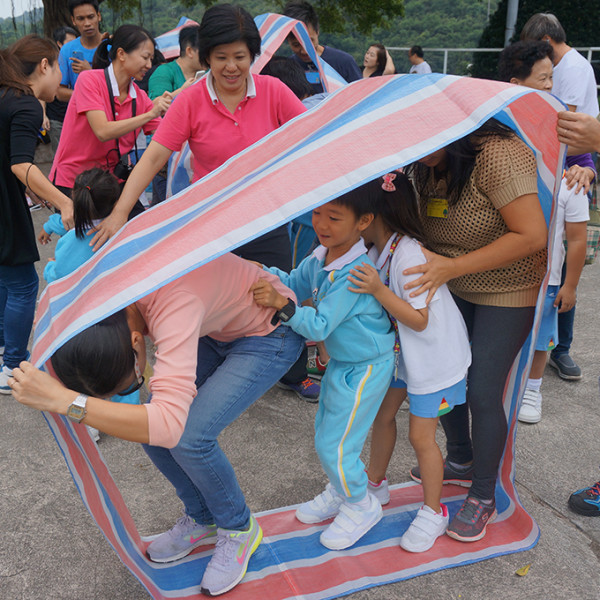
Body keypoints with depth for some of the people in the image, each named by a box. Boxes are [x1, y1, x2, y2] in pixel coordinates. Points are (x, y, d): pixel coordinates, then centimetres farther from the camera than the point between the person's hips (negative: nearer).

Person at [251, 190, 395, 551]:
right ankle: (339, 493, 45)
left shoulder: (355, 273, -30)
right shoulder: (320, 257, -4)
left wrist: (281, 303, -40)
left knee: (335, 446, 2)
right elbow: (294, 285, 12)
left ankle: (361, 506, 28)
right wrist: (262, 273, -3)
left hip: (365, 369, -9)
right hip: (341, 362, 9)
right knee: (325, 435, 21)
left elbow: (319, 326, -31)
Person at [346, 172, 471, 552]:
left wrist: (378, 290, -36)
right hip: (401, 351, 9)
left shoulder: (409, 255, -30)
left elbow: (419, 320, -29)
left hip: (433, 356, -8)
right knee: (383, 415, 17)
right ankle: (375, 484, 40)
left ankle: (433, 513, 21)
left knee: (421, 435, 0)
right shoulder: (377, 250, -3)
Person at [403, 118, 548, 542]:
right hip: (454, 289, 7)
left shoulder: (498, 155, -26)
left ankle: (484, 497, 15)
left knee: (483, 392, -7)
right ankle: (461, 462, 35)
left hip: (507, 292, -7)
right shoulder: (428, 167, -1)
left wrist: (452, 267, -32)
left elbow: (532, 236, -30)